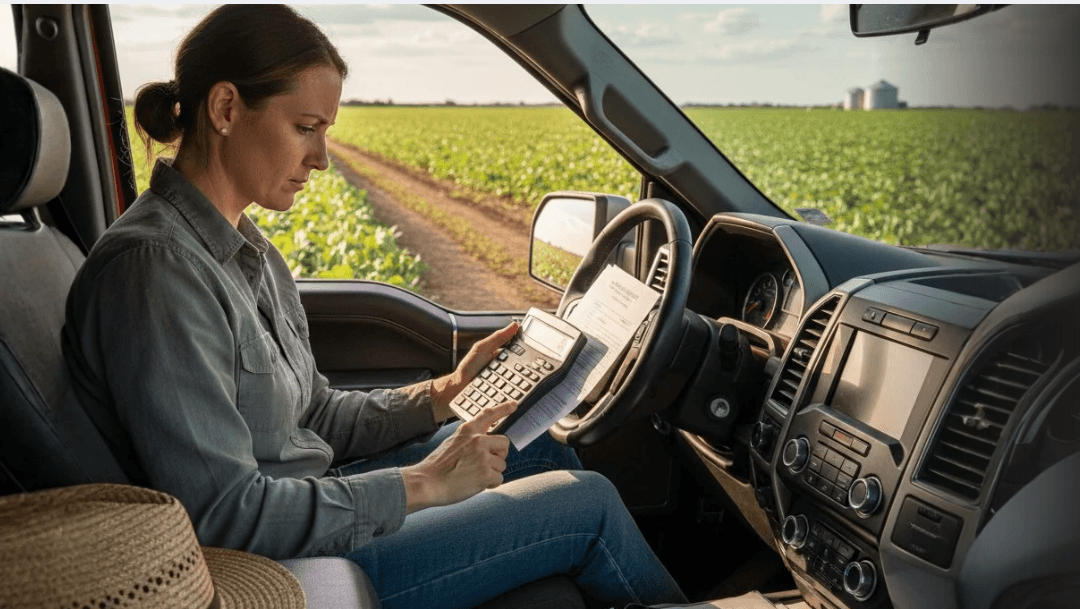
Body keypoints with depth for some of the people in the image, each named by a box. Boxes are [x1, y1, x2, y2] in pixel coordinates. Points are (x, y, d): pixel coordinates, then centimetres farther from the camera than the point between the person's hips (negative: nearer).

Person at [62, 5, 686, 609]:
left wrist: (445, 393, -2)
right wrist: (420, 484, -21)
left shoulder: (243, 249, 6)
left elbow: (313, 415, 9)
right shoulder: (154, 265, -24)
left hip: (308, 504, 9)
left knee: (543, 446, 12)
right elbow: (222, 512, -27)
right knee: (588, 499, -5)